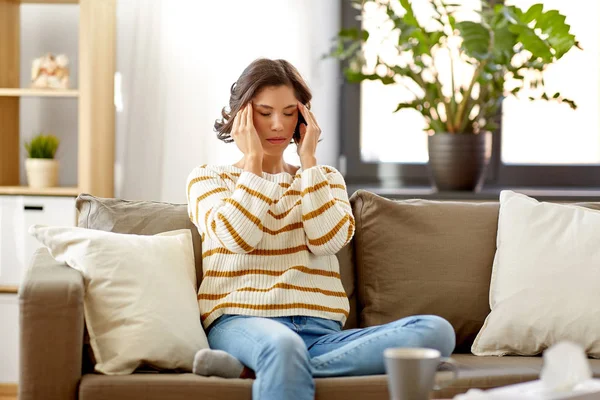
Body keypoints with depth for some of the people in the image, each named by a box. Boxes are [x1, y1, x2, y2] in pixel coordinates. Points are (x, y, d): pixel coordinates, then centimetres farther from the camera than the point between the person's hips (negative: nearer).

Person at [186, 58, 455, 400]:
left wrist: (308, 159, 4)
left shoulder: (326, 179, 24)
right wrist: (252, 160, 2)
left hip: (321, 333, 5)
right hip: (242, 323, -5)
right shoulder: (208, 178, 16)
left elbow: (328, 240, 1)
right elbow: (239, 237, -6)